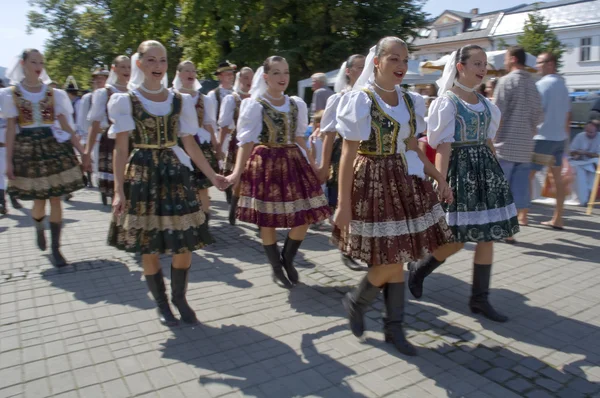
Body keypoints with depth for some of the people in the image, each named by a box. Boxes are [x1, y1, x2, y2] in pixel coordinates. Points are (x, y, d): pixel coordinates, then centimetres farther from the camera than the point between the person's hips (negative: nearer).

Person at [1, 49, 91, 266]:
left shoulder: (53, 93, 5)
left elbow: (66, 126, 5)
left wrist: (82, 151, -1)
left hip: (54, 147, 1)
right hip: (28, 149, -1)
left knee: (55, 199, 0)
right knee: (39, 201, 1)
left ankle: (56, 248, 10)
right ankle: (38, 227, 38)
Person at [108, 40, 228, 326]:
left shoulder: (179, 101, 7)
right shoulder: (126, 100, -1)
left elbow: (190, 144, 8)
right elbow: (121, 148, -5)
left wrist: (213, 176, 3)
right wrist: (119, 190, -12)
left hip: (174, 172, 3)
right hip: (142, 174, -2)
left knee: (184, 244, 1)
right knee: (149, 247, 3)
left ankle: (180, 298, 22)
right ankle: (161, 303, 22)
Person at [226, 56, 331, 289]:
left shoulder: (297, 104, 7)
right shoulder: (255, 105, -6)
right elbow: (246, 141, -12)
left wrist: (311, 163, 17)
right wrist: (237, 172, -22)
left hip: (293, 162, 5)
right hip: (266, 164, -4)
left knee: (305, 216, 1)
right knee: (267, 221, 2)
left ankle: (288, 259, 24)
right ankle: (276, 268, 21)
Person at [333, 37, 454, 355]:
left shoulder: (410, 101, 9)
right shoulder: (361, 100, -10)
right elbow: (348, 155, -13)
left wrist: (439, 178, 9)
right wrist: (343, 204, -16)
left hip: (404, 181, 6)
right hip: (373, 183, -6)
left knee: (398, 258, 9)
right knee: (390, 261, -4)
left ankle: (394, 327, 24)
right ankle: (355, 302, 25)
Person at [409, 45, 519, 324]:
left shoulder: (485, 104, 13)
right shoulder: (447, 102, -7)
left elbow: (488, 142, 17)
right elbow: (443, 146, -15)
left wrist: (496, 173, 15)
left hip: (485, 169, 7)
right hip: (460, 169, -7)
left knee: (487, 236, 5)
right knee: (456, 240, -3)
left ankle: (480, 298, 15)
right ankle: (417, 269, 23)